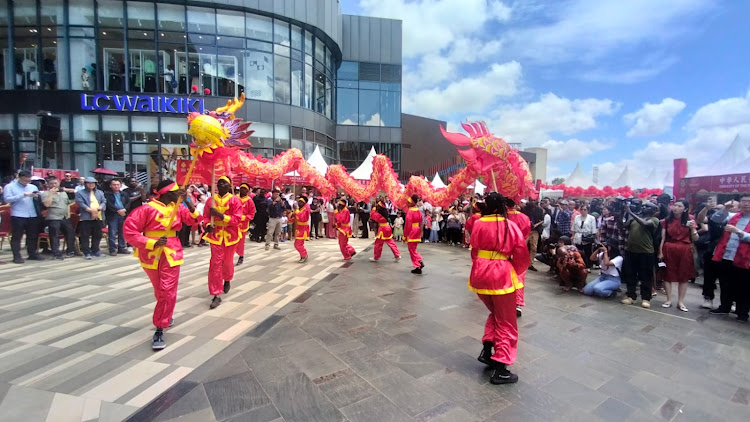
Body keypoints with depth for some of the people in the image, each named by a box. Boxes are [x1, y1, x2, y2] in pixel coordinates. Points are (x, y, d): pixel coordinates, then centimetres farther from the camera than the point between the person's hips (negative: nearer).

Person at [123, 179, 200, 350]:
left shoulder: (178, 207, 1)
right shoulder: (147, 209, -14)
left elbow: (193, 220, 2)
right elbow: (129, 230, -14)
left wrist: (192, 208, -18)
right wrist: (152, 243, -22)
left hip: (171, 253, 2)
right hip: (151, 254, -2)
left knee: (168, 291, -7)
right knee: (160, 291, 17)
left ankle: (160, 329, 1)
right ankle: (166, 316, 43)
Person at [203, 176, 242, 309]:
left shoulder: (234, 200, -9)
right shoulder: (211, 200, 0)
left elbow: (236, 219, -15)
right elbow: (206, 217, 5)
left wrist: (220, 215, -27)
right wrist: (208, 225, -17)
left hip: (230, 235, -1)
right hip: (215, 235, 1)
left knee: (227, 261, 16)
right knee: (215, 264, -4)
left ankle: (227, 280, 49)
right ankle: (216, 295, 1)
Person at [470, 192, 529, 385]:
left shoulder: (478, 224, -1)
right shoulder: (511, 226, -7)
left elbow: (474, 249, 6)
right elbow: (522, 256, -3)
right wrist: (514, 272, 14)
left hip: (480, 275, 3)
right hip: (502, 276, -3)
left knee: (495, 313, 28)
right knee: (506, 323, 11)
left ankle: (486, 349, 19)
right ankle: (500, 369, 12)